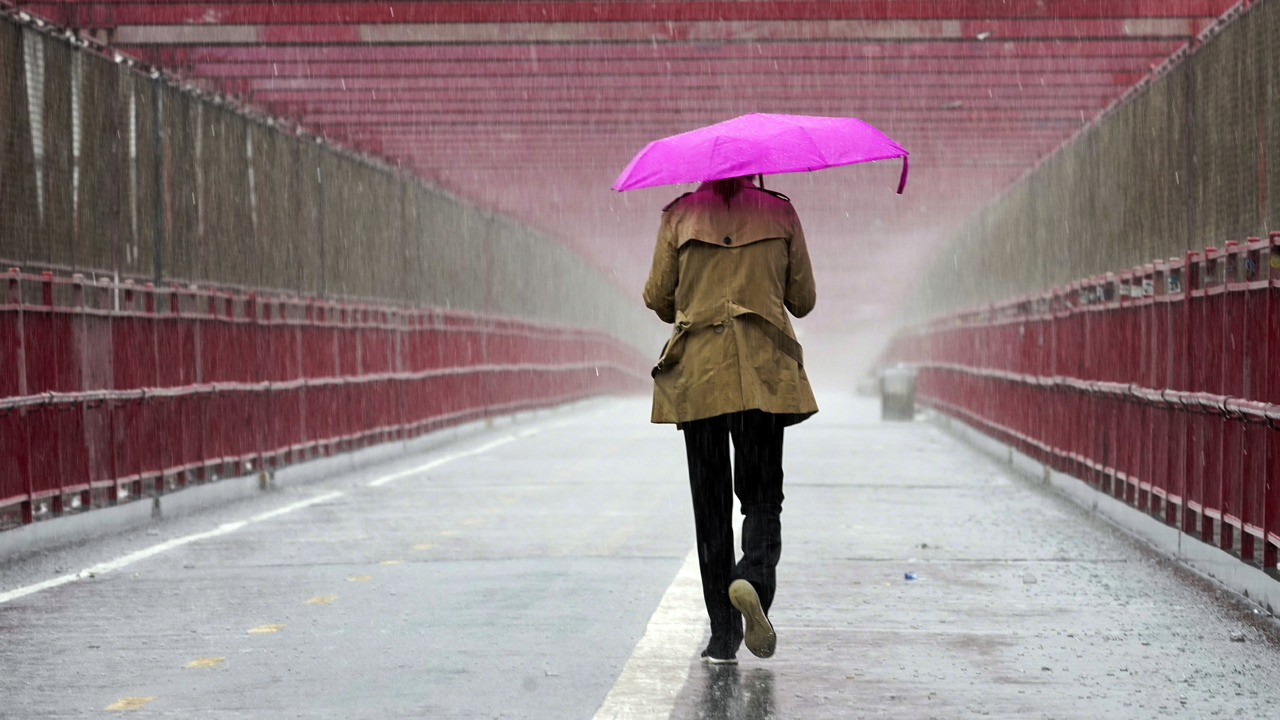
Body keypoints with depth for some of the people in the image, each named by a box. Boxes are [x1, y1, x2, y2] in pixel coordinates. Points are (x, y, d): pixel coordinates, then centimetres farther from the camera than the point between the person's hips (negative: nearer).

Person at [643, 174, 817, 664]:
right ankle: (754, 578, -25)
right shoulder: (780, 213, 6)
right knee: (762, 496, 6)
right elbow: (803, 300, 10)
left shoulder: (679, 215, 6)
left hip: (696, 372, 0)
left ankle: (723, 637, 3)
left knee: (710, 505, 5)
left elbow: (657, 298, 6)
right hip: (764, 369, 0)